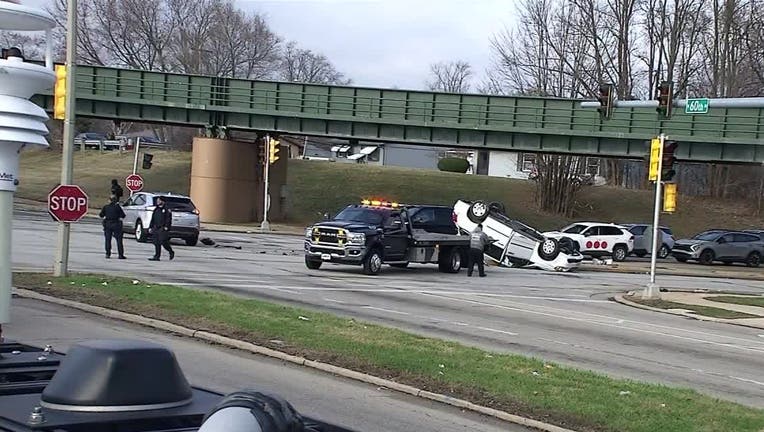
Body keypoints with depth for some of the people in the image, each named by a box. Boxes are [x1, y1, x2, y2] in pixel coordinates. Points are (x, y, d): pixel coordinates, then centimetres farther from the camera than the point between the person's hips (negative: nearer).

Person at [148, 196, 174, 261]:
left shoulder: (166, 210, -2)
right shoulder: (156, 210, 19)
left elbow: (168, 219, -10)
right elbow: (152, 219, 23)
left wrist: (166, 227, -20)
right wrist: (150, 227, 16)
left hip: (163, 229, -7)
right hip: (156, 228, 7)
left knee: (163, 242, -11)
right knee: (156, 243, 3)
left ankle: (171, 252, 11)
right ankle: (156, 256, 4)